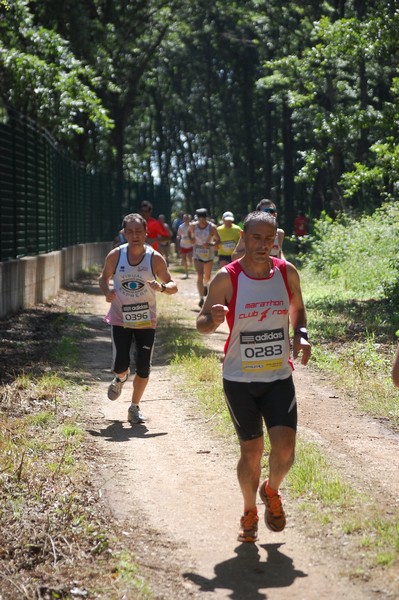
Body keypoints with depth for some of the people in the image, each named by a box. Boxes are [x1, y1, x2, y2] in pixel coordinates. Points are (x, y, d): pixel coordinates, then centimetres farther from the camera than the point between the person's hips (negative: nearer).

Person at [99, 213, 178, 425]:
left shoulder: (155, 258, -9)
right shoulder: (115, 256, -6)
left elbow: (172, 286, -2)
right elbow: (104, 277, 10)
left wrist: (162, 287, -26)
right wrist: (107, 292, -13)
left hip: (146, 321, 0)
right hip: (120, 318, 0)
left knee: (143, 369, -2)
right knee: (120, 365, -6)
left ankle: (135, 407, 21)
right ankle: (121, 378, 34)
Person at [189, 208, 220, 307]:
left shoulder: (212, 227, -12)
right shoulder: (193, 226, -5)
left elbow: (218, 240, -8)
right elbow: (189, 233, 18)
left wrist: (210, 244, -25)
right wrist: (191, 239, -1)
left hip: (209, 253, 0)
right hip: (197, 254, 0)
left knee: (207, 276, 16)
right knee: (199, 275, -16)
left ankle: (205, 285, 53)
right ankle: (201, 298, -21)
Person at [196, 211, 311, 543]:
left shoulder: (287, 273, -2)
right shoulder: (226, 279, -10)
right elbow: (202, 323, -3)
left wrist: (301, 336, -3)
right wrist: (213, 319, -27)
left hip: (279, 376, 2)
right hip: (240, 379, -2)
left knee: (285, 448, -10)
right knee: (251, 451, 4)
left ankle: (271, 492, 23)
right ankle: (250, 513, 29)